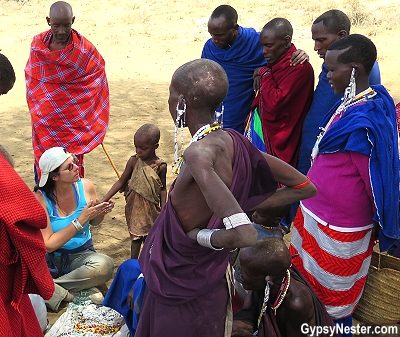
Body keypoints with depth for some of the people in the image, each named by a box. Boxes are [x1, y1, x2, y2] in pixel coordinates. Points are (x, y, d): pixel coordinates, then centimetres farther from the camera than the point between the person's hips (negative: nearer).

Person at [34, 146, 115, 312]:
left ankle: (51, 288, -13)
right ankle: (82, 287, -16)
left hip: (81, 254, 2)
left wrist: (101, 212, -14)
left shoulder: (86, 186, -9)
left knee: (104, 265, -33)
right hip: (50, 259, -2)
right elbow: (49, 245, -21)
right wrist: (81, 219, -27)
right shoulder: (40, 199, -17)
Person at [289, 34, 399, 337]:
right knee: (311, 284, 25)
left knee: (331, 297, 13)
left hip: (335, 229, -9)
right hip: (319, 215, 9)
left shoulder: (361, 122, -28)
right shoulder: (356, 102, 1)